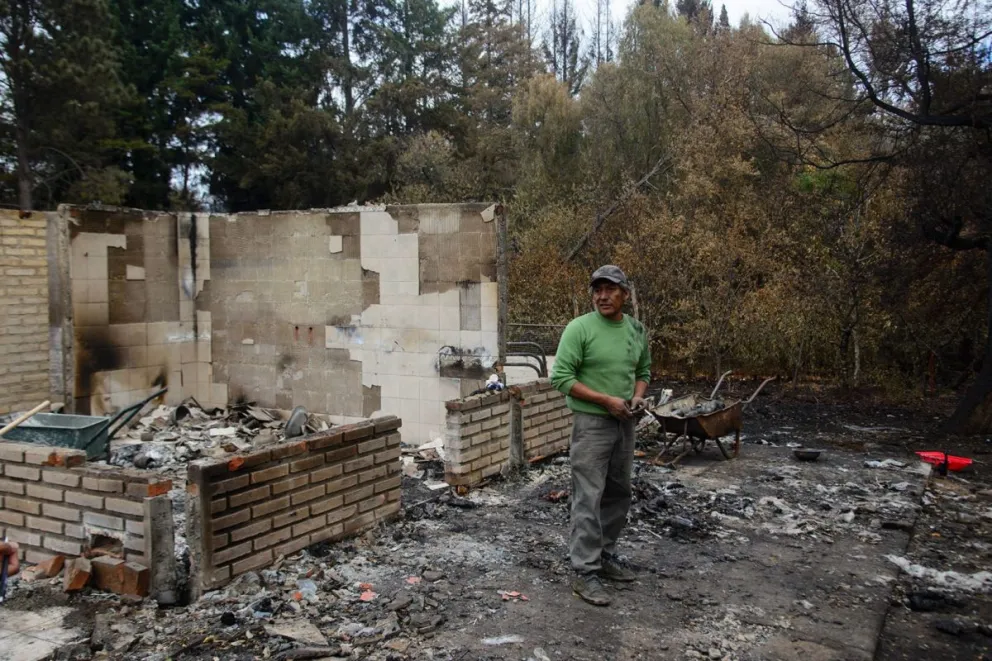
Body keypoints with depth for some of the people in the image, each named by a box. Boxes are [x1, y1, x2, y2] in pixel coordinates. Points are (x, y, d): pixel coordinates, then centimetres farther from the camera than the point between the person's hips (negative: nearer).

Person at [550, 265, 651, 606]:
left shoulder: (637, 330, 7)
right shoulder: (579, 328, -12)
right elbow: (561, 377, -15)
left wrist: (637, 397, -2)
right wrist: (607, 400, -18)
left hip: (625, 424, 7)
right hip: (592, 424, -7)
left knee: (618, 495, 15)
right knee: (589, 498, -5)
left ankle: (605, 556, 30)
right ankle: (585, 572, 1)